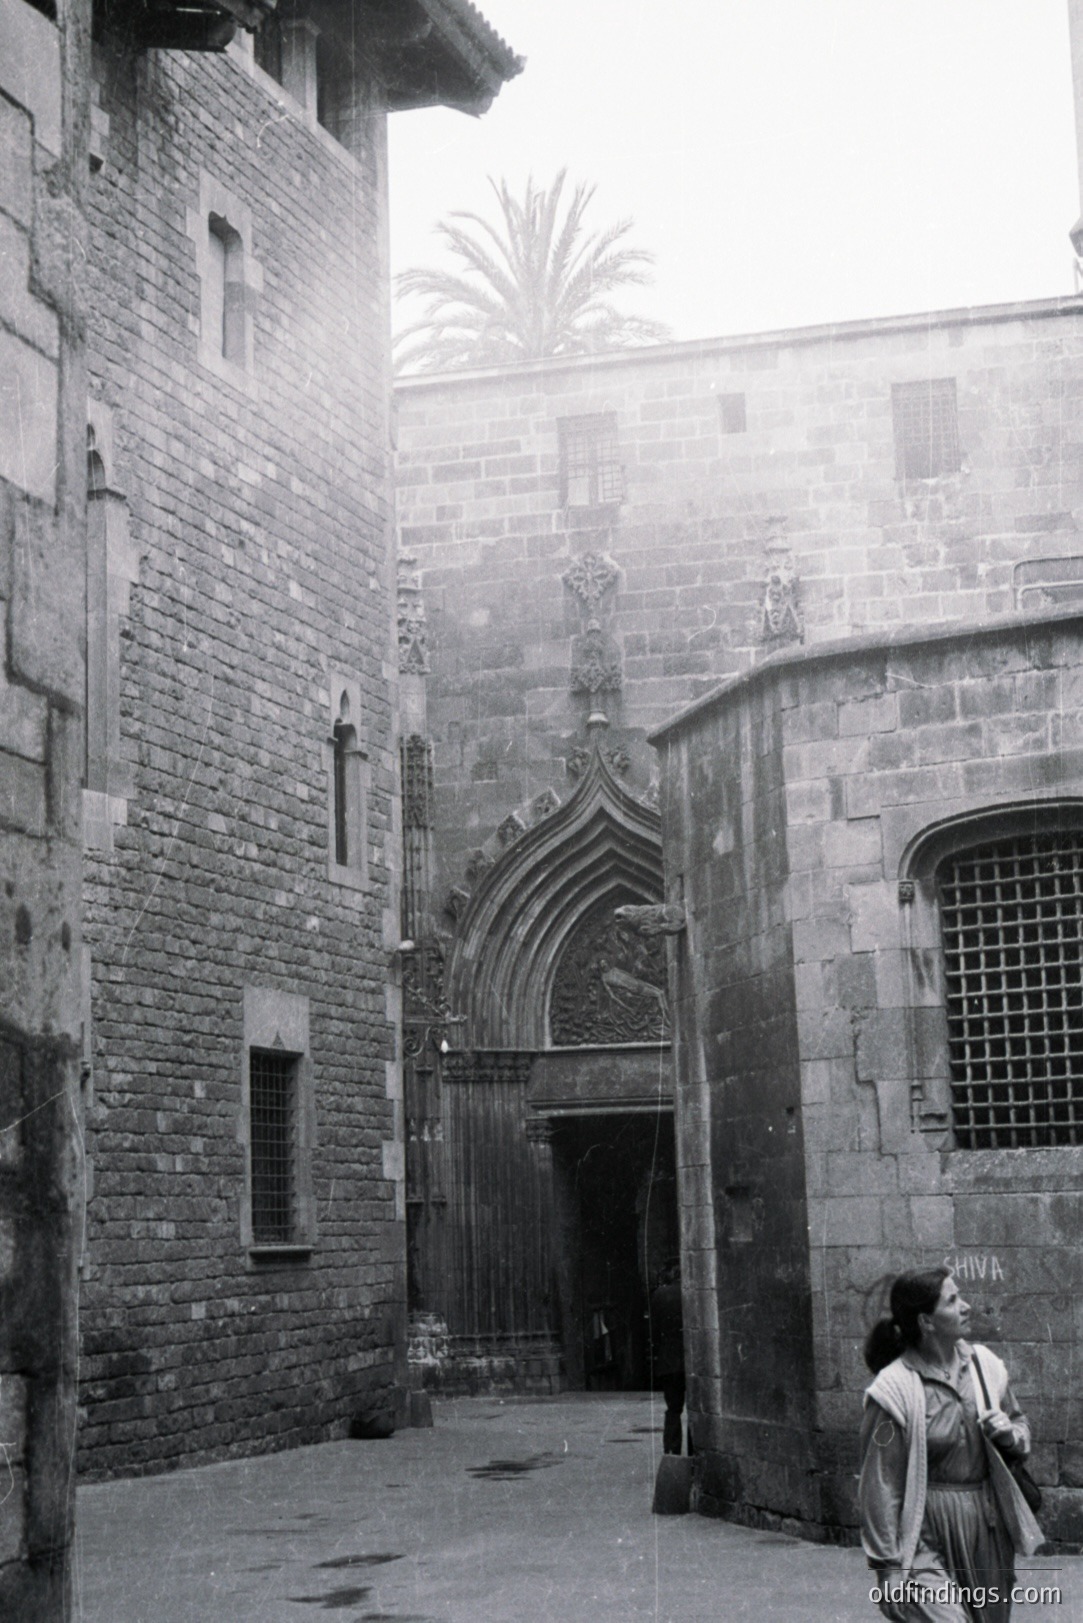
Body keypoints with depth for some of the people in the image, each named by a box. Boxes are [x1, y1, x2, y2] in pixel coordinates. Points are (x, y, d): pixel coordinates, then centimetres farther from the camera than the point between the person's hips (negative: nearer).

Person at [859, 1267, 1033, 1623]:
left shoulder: (984, 1364, 5)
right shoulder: (896, 1390, -13)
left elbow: (1021, 1426, 21)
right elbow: (880, 1485, -11)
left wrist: (1010, 1434, -3)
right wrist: (888, 1568, -11)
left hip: (988, 1531, 6)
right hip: (928, 1537, -6)